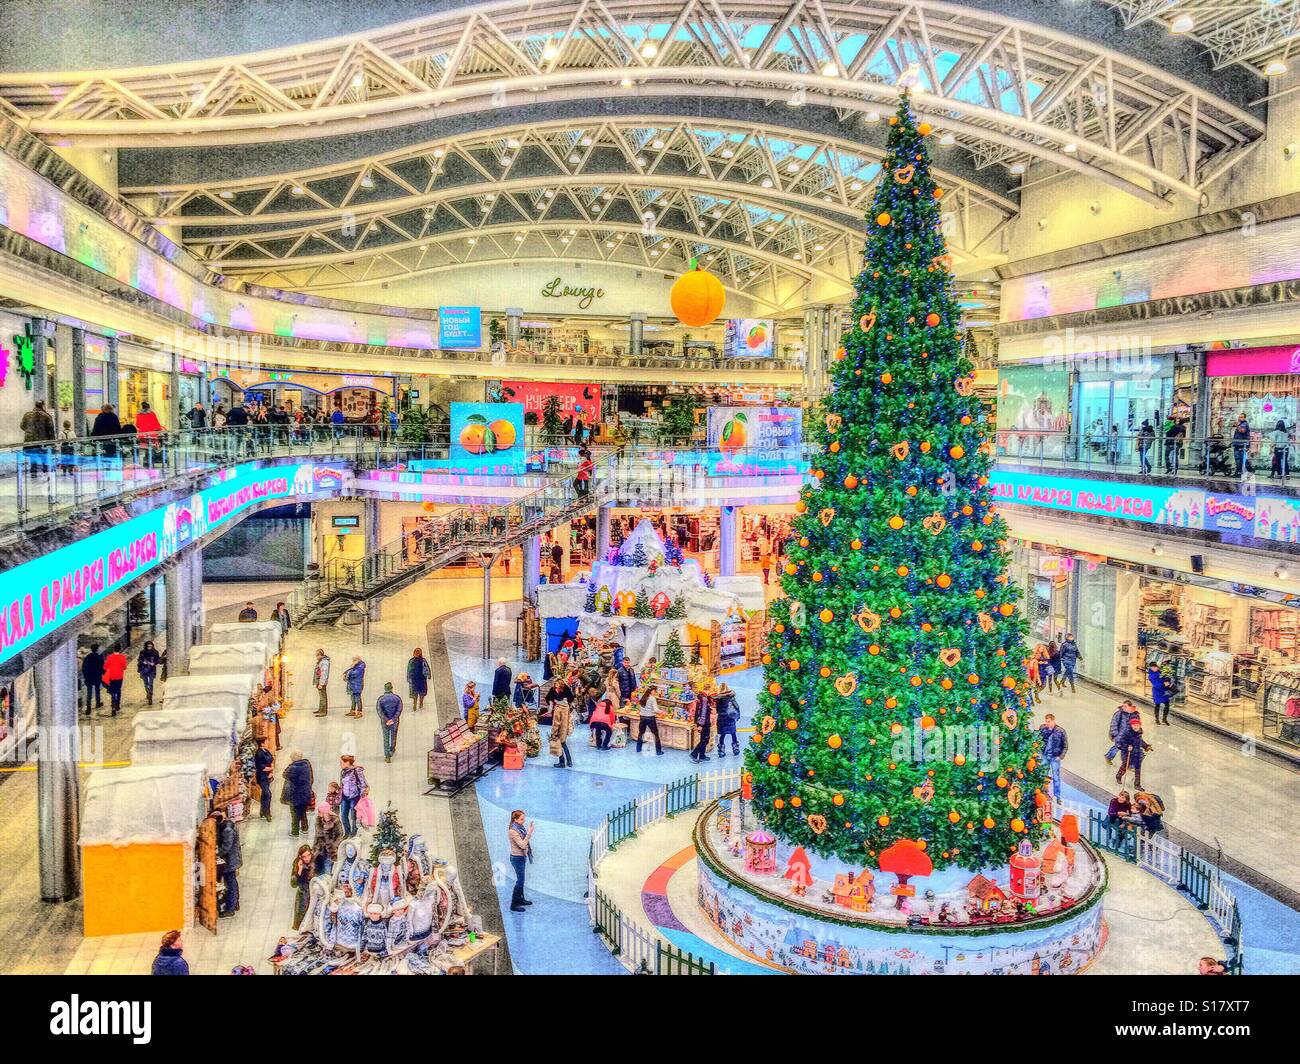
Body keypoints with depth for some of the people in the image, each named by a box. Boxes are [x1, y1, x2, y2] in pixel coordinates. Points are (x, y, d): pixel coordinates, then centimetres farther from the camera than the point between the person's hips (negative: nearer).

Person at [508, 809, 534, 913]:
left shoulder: (520, 828, 4)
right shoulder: (513, 831, -23)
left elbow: (525, 841, 11)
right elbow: (522, 845, -26)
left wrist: (529, 830, 1)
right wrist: (529, 832, -28)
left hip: (522, 857, 9)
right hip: (517, 858, -9)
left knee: (521, 879, 20)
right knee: (520, 881, -3)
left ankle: (520, 899, 35)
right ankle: (514, 905, 4)